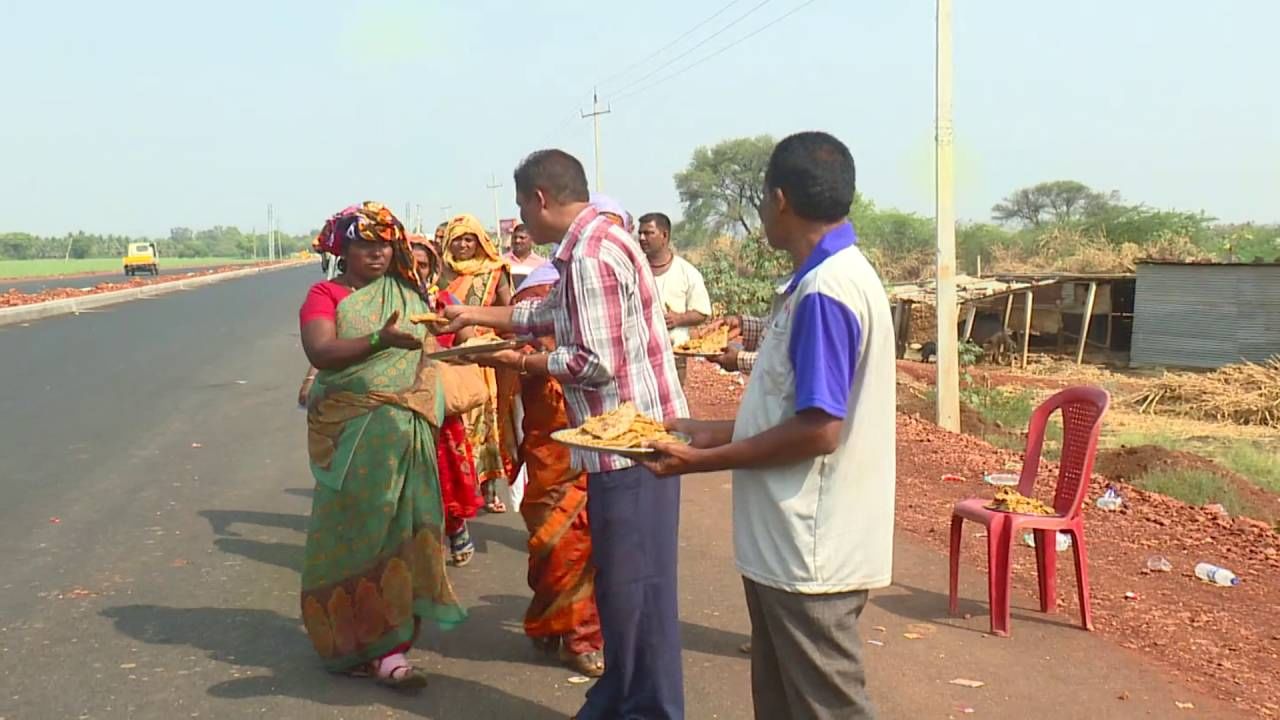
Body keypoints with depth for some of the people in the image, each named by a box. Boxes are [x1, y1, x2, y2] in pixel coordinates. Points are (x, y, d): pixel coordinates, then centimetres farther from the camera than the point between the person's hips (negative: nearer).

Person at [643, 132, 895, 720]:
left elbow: (818, 430, -24)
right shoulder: (828, 277, 10)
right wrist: (716, 432, 12)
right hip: (790, 544, 10)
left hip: (810, 553, -10)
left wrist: (705, 461, -16)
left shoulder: (825, 289, -21)